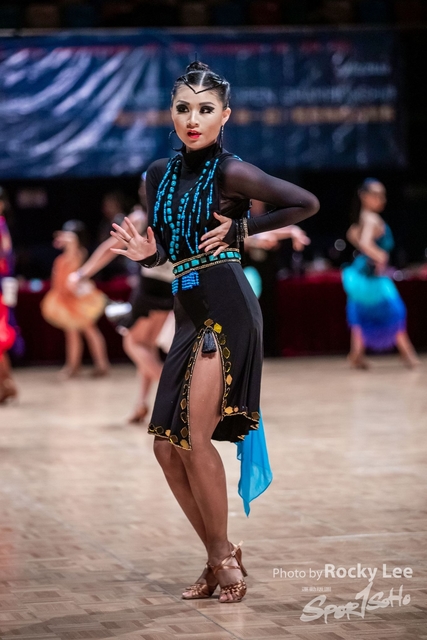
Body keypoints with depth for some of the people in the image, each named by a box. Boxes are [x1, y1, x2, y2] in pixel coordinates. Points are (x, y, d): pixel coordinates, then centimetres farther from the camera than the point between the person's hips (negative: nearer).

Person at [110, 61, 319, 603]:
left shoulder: (230, 172, -7)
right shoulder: (160, 174, 12)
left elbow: (307, 202, -6)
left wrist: (240, 230, -6)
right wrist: (145, 252, -2)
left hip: (227, 311, -7)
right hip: (188, 315, 7)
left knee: (195, 436, -13)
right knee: (166, 444, 3)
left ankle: (223, 556, 2)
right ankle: (220, 558, 14)